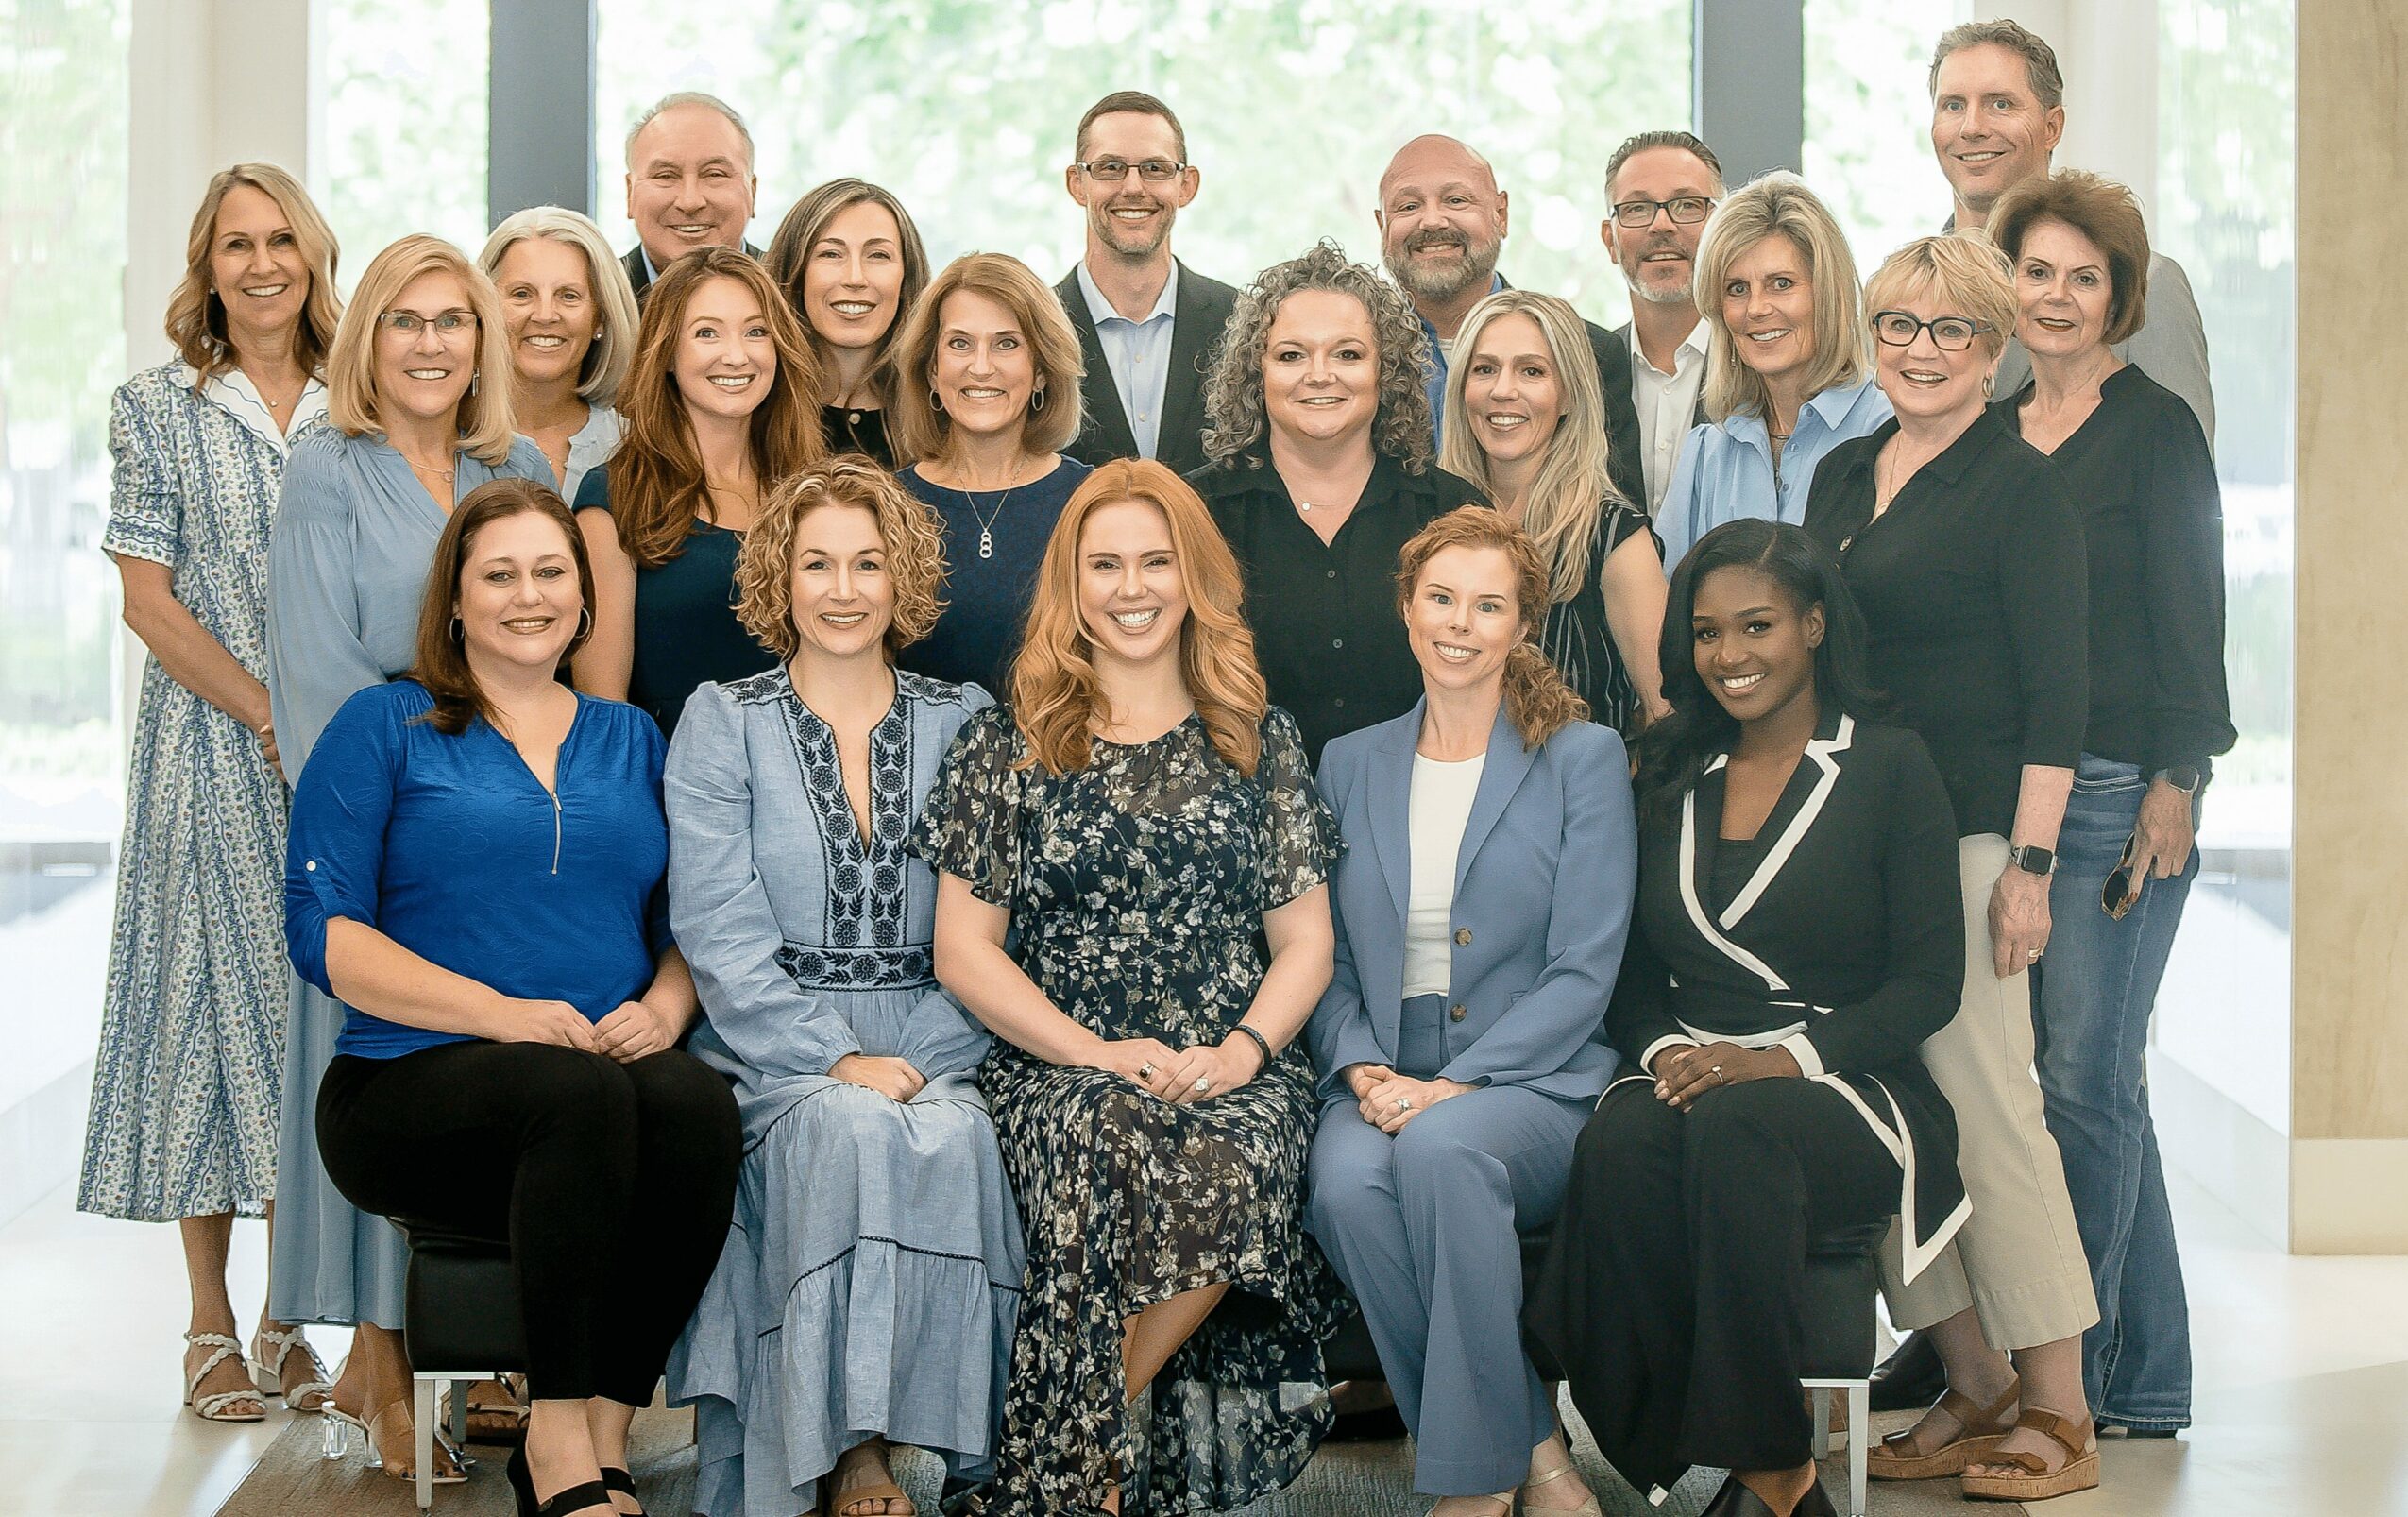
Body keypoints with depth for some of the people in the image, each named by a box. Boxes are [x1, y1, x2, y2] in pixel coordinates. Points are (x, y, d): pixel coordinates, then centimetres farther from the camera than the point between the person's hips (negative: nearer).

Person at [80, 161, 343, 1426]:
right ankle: (211, 1324, 5)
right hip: (210, 749, -2)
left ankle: (291, 1315, 13)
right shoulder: (157, 409, 1)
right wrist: (271, 714, -12)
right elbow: (148, 599, -4)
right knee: (214, 986, -2)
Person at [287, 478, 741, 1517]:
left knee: (695, 1103, -33)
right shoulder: (385, 728, 8)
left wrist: (664, 1007, -7)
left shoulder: (630, 739, 21)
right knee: (584, 1095, -36)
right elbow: (323, 931, -2)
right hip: (414, 1083, -3)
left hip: (618, 1072, 3)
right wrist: (503, 1014, -14)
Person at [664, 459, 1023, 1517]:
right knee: (847, 1129, -35)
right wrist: (837, 1059, -15)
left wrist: (917, 1058, -11)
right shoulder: (721, 723, 8)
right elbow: (719, 934, -3)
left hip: (928, 1058, 1)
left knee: (954, 1139, -33)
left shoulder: (963, 722, 13)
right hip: (771, 1060, -1)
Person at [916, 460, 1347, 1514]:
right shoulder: (1007, 746, 12)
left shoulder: (1258, 744, 17)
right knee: (1109, 1151, -38)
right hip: (1058, 1069, -1)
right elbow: (962, 951, 7)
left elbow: (1305, 940, 14)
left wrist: (1244, 1049, -6)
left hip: (1234, 1076, 1)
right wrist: (1096, 1051, -7)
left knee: (1228, 1180, -35)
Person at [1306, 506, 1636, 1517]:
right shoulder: (1350, 766, 17)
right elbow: (1325, 959, 15)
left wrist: (1455, 1085, -15)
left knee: (1443, 1148, -38)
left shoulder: (1582, 760, 6)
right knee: (1347, 1182, -33)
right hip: (1382, 1085, 3)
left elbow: (1582, 971, -3)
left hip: (1531, 1083, -3)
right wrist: (1362, 1067, -7)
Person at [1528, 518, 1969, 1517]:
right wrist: (1663, 1051, -6)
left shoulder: (1888, 769, 4)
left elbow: (1929, 983, -3)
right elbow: (1632, 970, 17)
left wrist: (1782, 1058, -16)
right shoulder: (1670, 777, 17)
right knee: (1619, 1144, -34)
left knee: (1734, 1129, -38)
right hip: (1685, 1075, 3)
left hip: (1844, 1089, -3)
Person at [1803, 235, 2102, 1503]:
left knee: (1984, 1105, -7)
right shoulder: (1841, 474, 15)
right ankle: (1973, 1389, 13)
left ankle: (2058, 1414, 1)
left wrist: (2030, 863, -14)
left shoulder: (2020, 486, -4)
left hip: (1964, 833, -6)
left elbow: (2056, 696, -7)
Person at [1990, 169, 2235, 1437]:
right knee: (2089, 1079, 8)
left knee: (2084, 1076, -8)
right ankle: (2147, 1374, 15)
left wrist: (2175, 785, -13)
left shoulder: (2154, 429, -2)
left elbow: (2189, 619, -6)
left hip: (2114, 791, -6)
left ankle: (2068, 1375, -1)